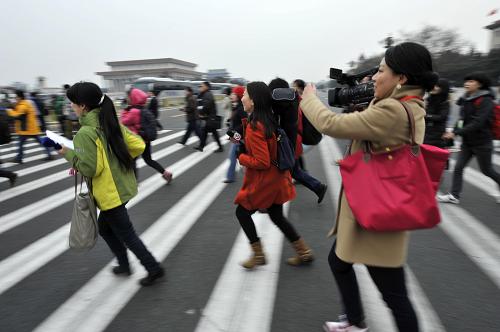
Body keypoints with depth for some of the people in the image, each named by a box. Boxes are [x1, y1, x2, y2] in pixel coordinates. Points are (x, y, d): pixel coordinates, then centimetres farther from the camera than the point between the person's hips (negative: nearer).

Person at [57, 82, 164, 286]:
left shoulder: (85, 133, -20)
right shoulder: (112, 124, 3)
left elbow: (90, 168, -21)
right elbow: (138, 145, 3)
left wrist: (68, 153, -7)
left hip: (110, 194, -8)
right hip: (124, 187, 8)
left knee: (126, 235, 7)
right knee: (104, 227, 25)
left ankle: (154, 269, 17)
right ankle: (124, 265, 35)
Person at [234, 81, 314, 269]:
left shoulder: (254, 127, -25)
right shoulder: (268, 120, 2)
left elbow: (262, 162, -27)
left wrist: (241, 157, -11)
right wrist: (244, 146, 6)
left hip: (264, 181, -9)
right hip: (276, 179, 9)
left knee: (242, 212, 11)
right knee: (277, 216, 21)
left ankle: (258, 255, 23)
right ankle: (304, 252, 30)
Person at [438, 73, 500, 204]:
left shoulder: (486, 101, -17)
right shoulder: (467, 100, 5)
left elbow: (478, 123, -25)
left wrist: (456, 133, -29)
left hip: (482, 143, -6)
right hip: (467, 141, 7)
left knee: (487, 170, 9)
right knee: (458, 167, 0)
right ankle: (454, 195, 4)